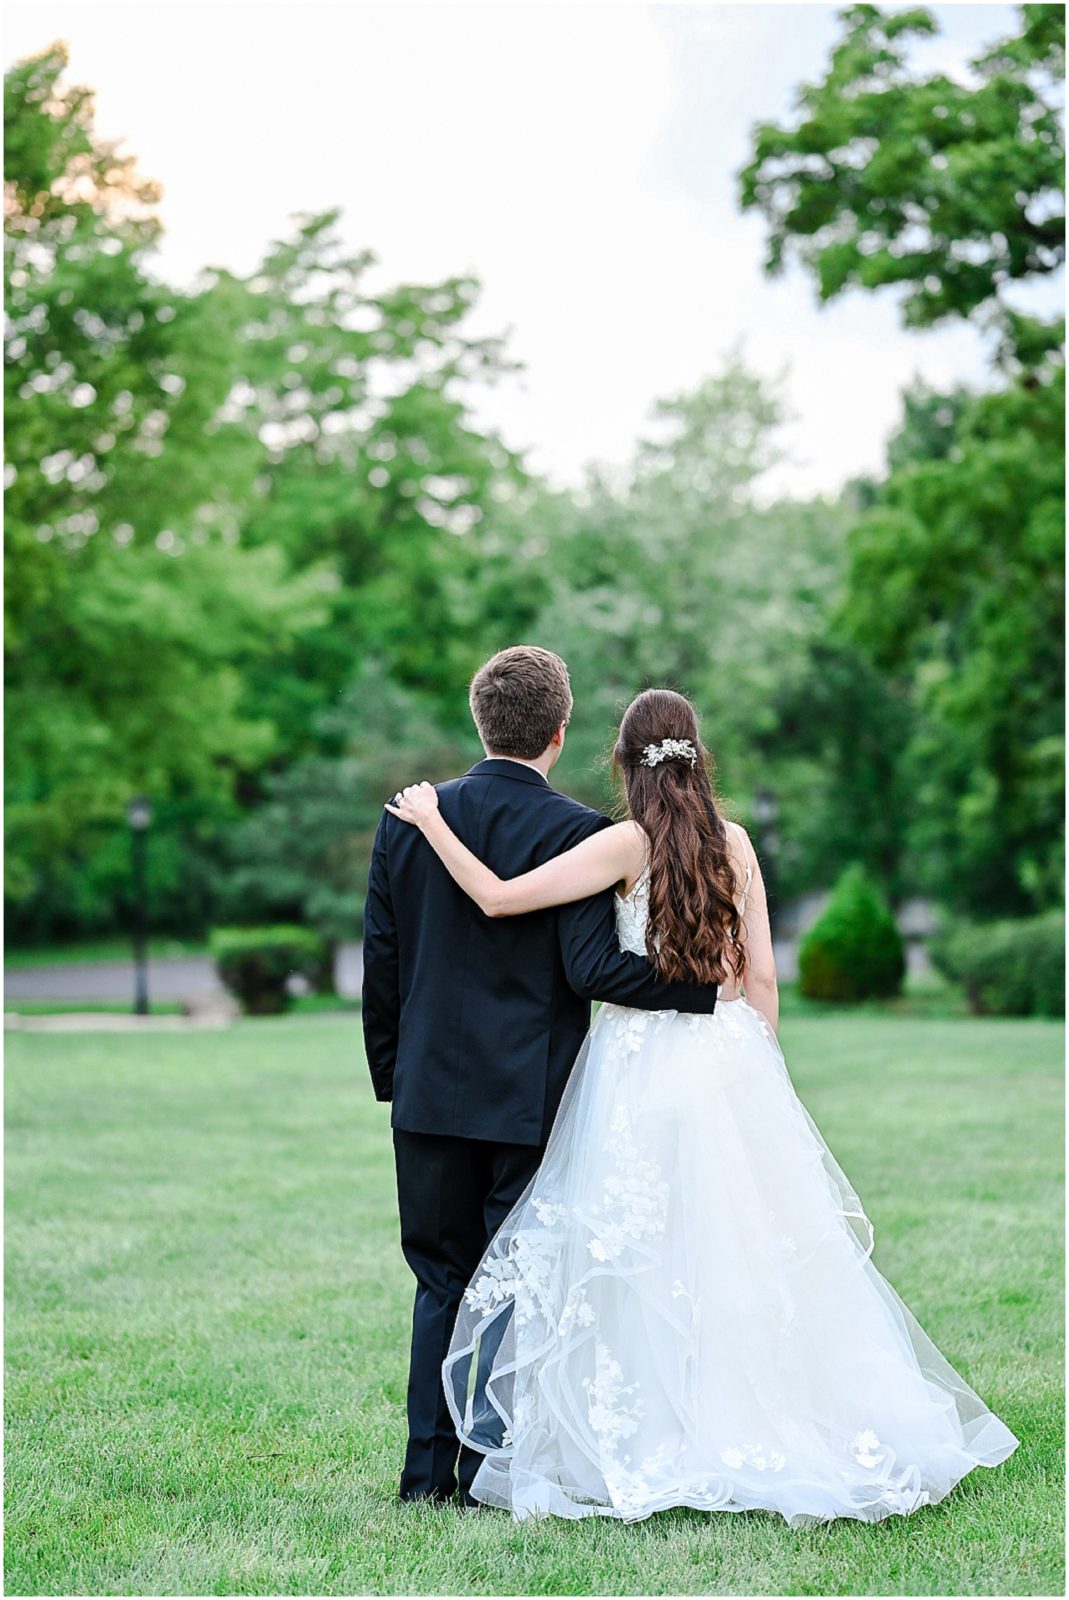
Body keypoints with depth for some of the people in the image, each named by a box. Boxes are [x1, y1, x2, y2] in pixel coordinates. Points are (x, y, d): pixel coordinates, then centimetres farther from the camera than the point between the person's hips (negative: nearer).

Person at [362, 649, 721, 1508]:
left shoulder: (408, 821, 2)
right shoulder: (576, 832, -11)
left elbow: (380, 961, 7)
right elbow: (594, 969, -18)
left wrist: (392, 1075, 16)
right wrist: (705, 984, -10)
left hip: (432, 1092, 4)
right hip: (532, 1095, -4)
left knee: (441, 1281, 14)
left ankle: (429, 1467, 15)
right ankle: (491, 1470, 10)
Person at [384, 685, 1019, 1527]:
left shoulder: (630, 844, -10)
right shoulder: (735, 842, 4)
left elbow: (499, 897, -16)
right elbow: (762, 977, 7)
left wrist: (429, 822, -4)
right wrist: (757, 1073, 17)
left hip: (644, 1072, -5)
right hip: (730, 1060, 5)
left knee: (646, 1263, 2)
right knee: (747, 1251, 12)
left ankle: (656, 1445, 6)